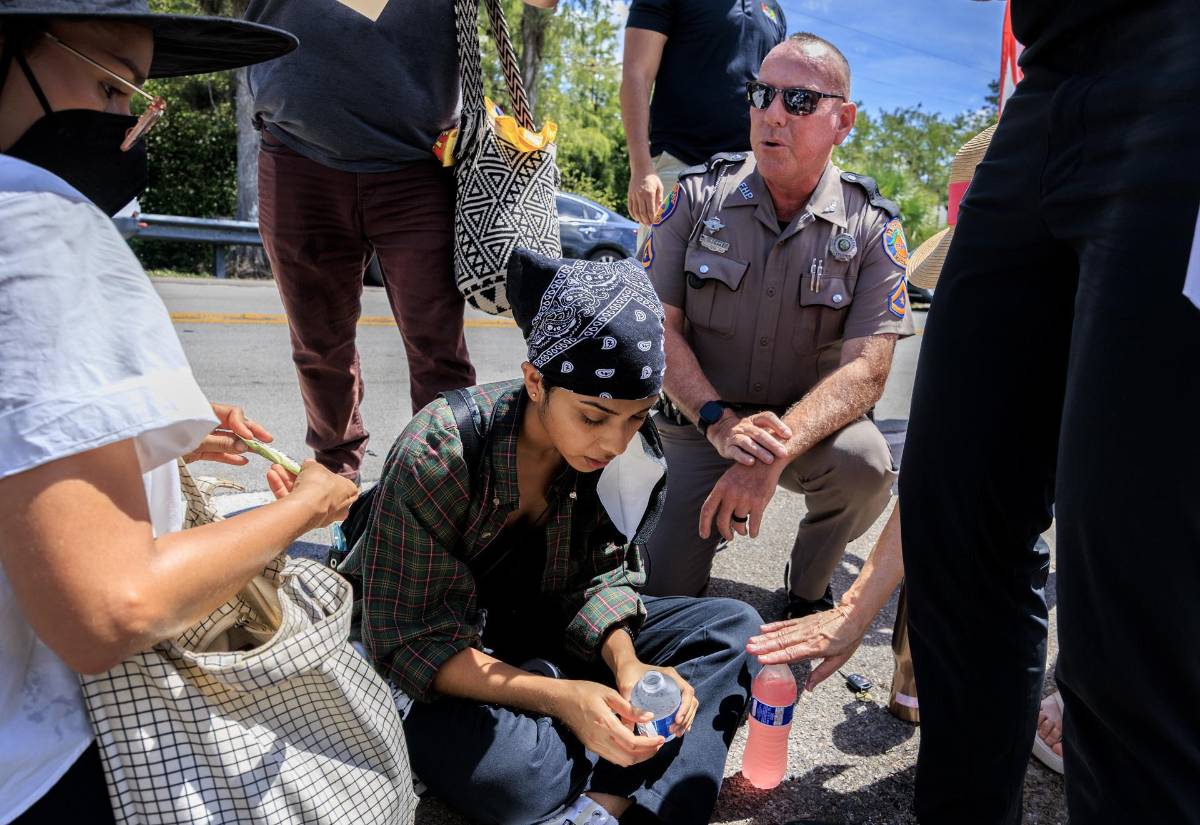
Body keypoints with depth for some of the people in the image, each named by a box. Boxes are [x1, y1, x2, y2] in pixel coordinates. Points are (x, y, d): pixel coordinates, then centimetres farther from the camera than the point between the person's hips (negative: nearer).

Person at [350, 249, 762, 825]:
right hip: (449, 669, -4)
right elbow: (412, 641, -23)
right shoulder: (437, 458, -27)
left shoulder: (633, 454, -13)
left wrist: (626, 663, -25)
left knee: (733, 626, -10)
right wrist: (558, 697, -35)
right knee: (486, 761, -38)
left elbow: (602, 577, -4)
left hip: (554, 636, 5)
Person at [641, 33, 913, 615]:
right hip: (698, 422, 0)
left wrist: (776, 452, -33)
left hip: (809, 422, 0)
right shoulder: (696, 197, -7)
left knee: (864, 464, -34)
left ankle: (808, 590, -1)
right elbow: (658, 328, -9)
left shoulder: (873, 227, -9)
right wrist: (719, 423, -25)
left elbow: (866, 369, -17)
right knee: (664, 596, -9)